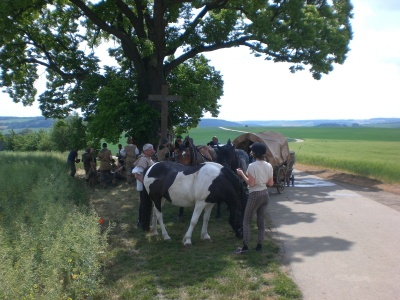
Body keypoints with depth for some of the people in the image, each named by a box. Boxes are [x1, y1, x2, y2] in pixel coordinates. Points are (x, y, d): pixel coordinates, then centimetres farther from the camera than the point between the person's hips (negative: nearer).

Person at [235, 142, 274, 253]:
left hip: (255, 195, -6)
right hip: (265, 194, 6)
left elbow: (251, 183, -18)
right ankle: (259, 245, 16)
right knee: (261, 220, 13)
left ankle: (245, 246, 1)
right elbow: (271, 183, 5)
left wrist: (242, 174, -9)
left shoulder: (252, 166, -17)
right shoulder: (269, 166, 2)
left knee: (246, 221, 4)